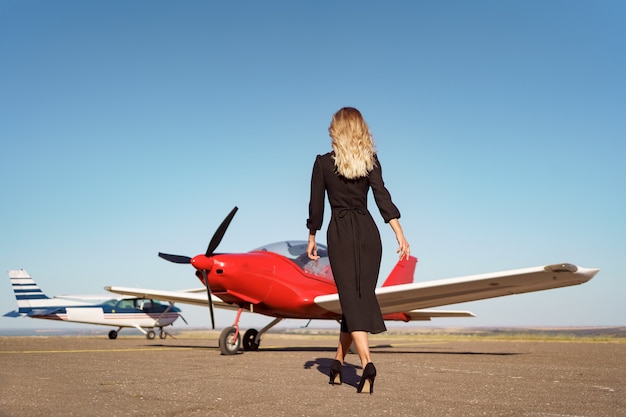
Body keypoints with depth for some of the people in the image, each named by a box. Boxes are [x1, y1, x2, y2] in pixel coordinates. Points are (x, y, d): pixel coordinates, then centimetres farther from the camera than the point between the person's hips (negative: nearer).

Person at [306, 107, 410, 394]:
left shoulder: (323, 163, 0)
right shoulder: (370, 161, 2)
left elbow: (316, 205, 2)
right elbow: (384, 200, -8)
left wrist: (311, 238, 13)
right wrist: (400, 236, -12)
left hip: (340, 234, -2)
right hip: (368, 233, 2)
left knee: (352, 300, -4)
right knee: (360, 297, 10)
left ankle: (366, 363, -21)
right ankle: (338, 363, 18)